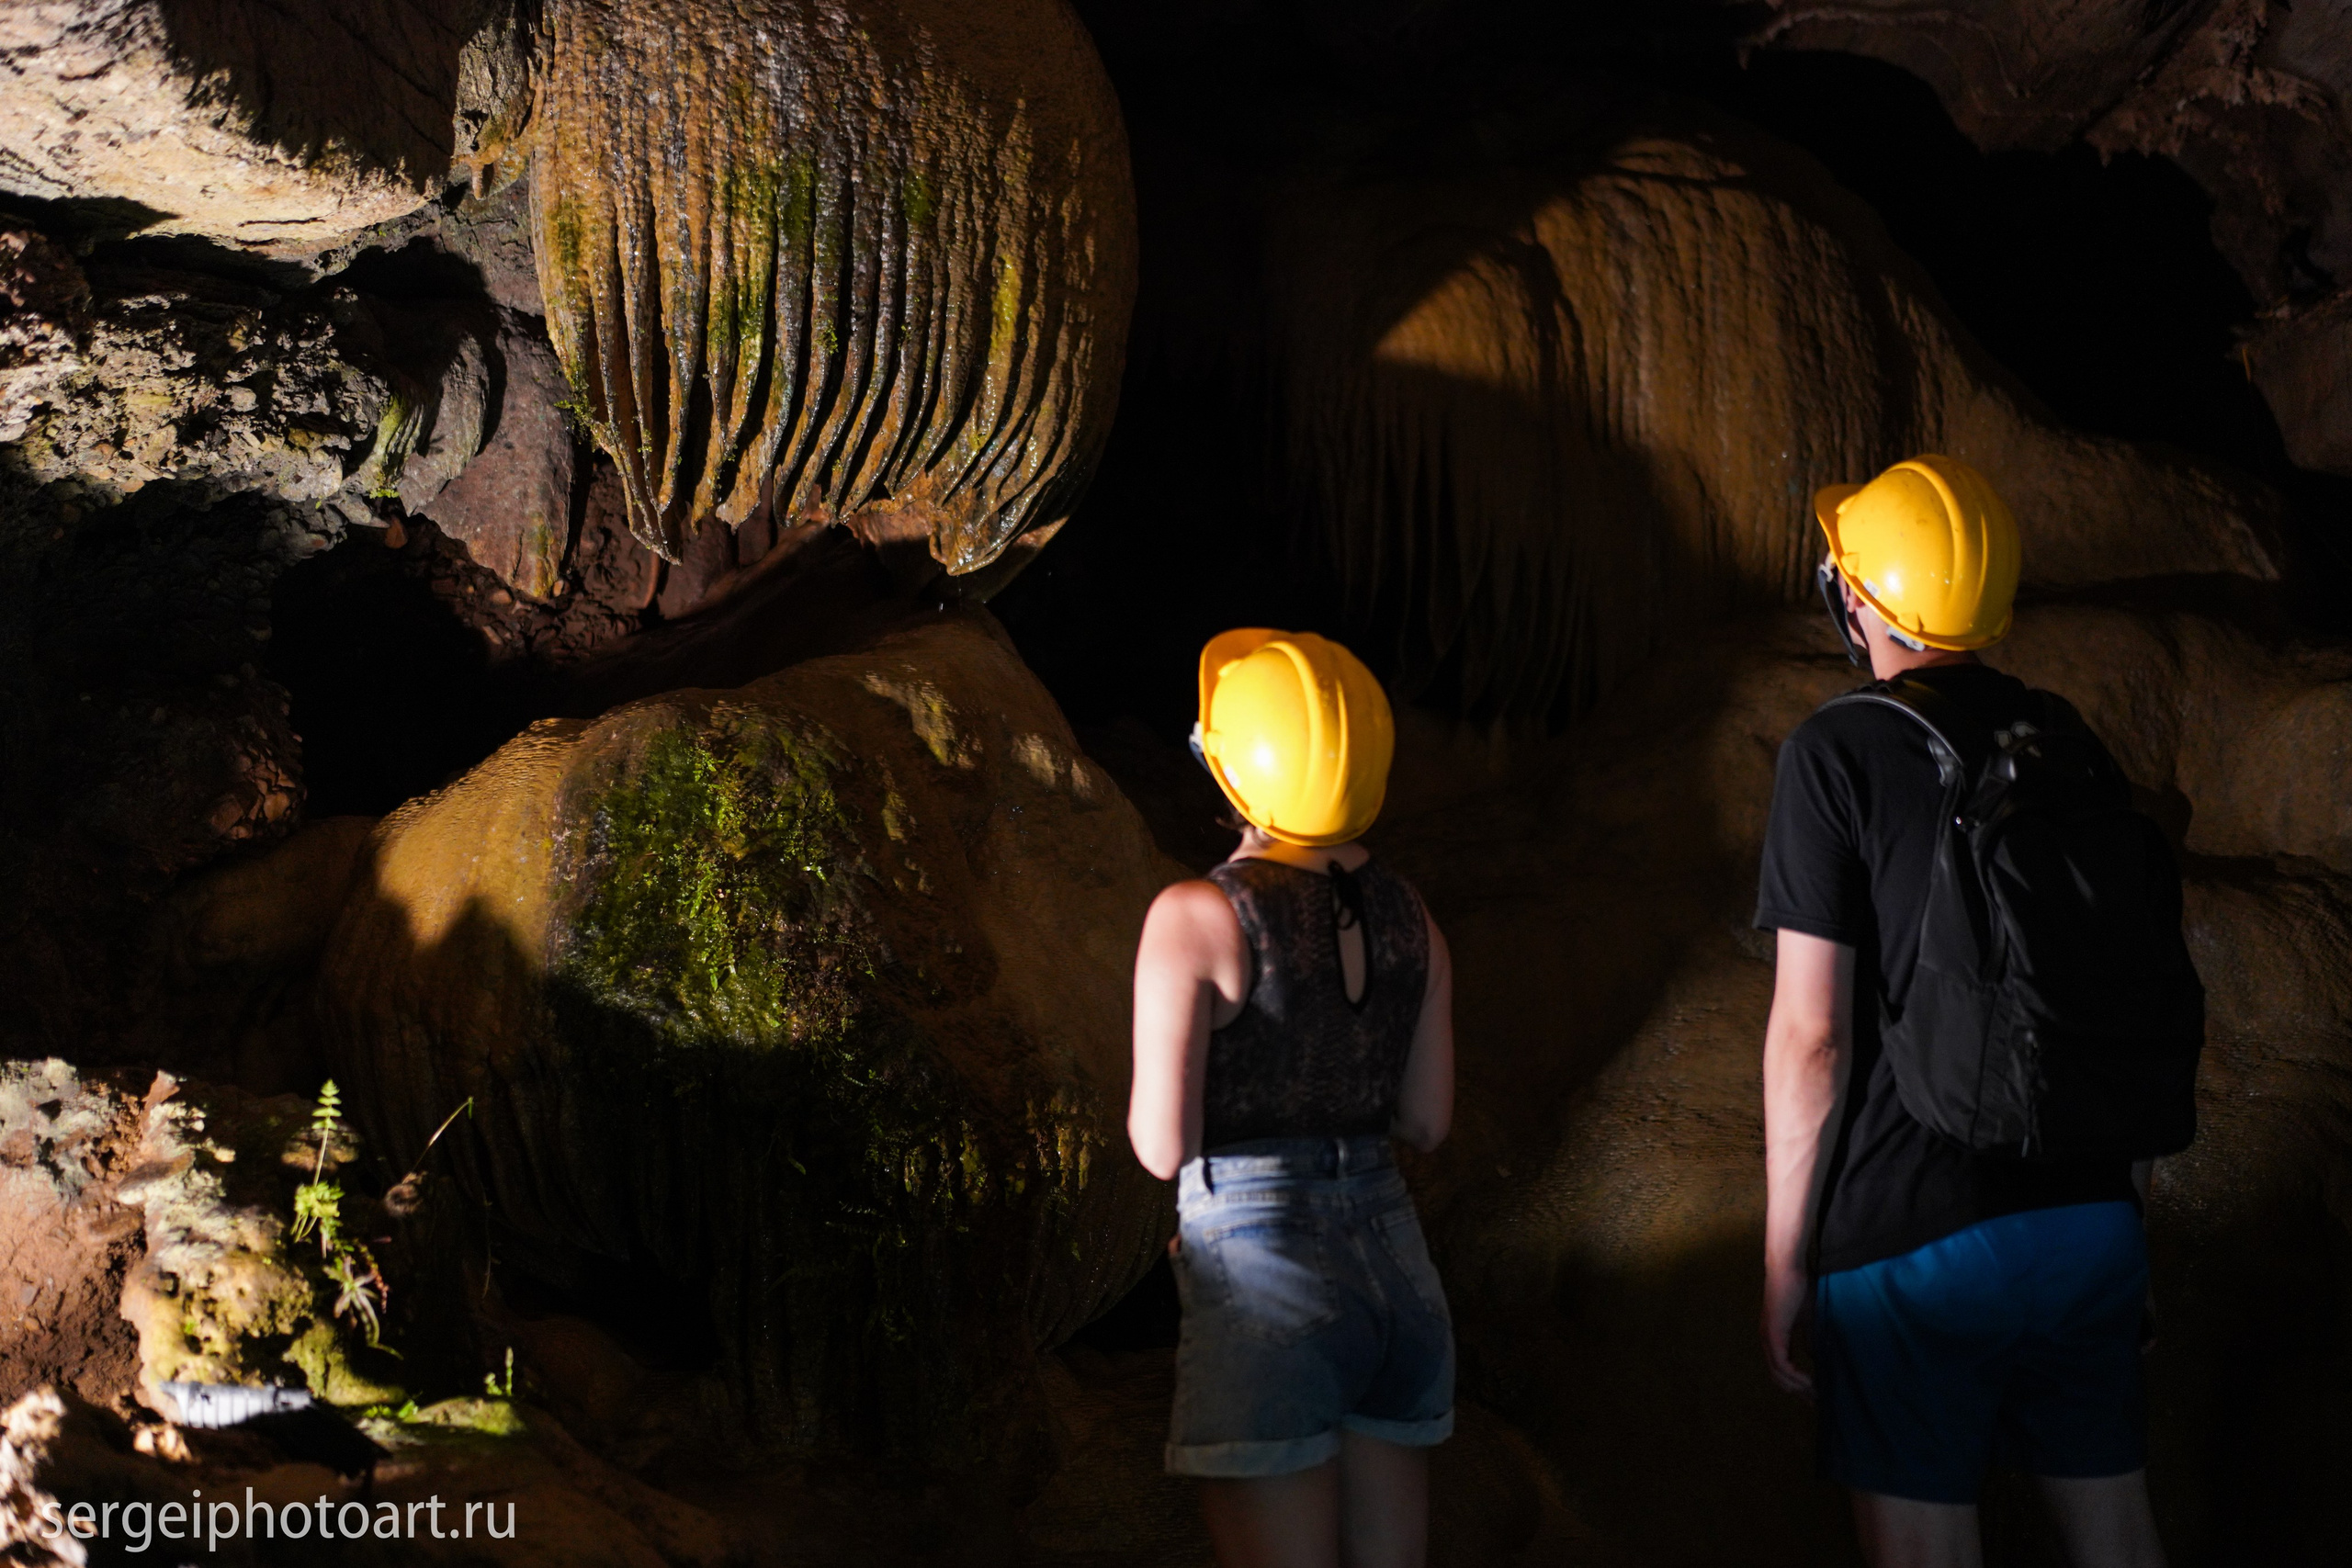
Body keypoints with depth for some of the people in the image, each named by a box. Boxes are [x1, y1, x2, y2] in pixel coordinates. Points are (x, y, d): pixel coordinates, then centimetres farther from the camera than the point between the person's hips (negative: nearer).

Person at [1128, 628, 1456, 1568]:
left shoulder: (1196, 918, -12)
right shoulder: (1407, 916, 5)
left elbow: (1162, 1149, -12)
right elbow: (1426, 1123, 11)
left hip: (1262, 1273, -6)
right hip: (1395, 1263, 6)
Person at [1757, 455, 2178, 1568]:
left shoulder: (1837, 751, -9)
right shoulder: (2071, 743, 7)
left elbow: (1809, 1032, -12)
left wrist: (1784, 1262, -4)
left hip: (1911, 1237, -5)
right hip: (2091, 1219, 6)